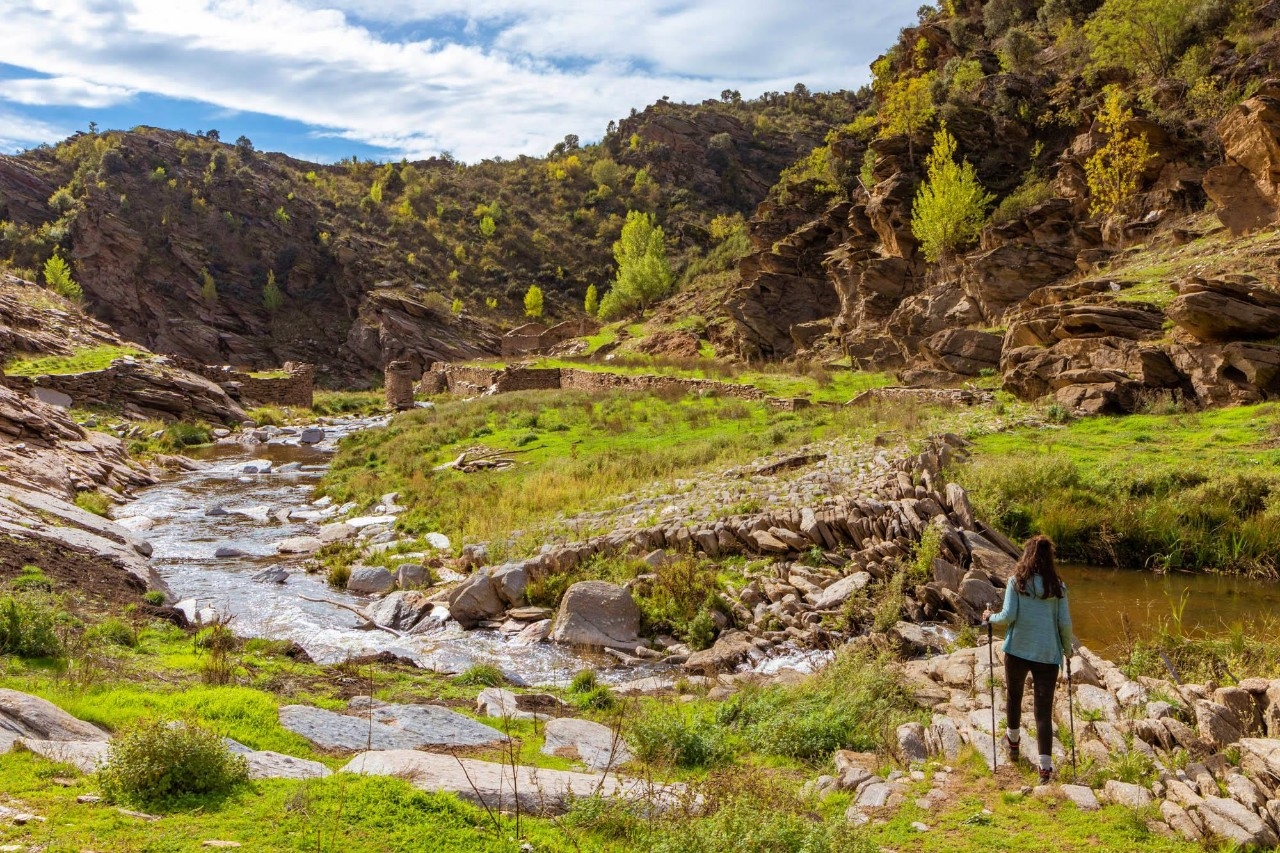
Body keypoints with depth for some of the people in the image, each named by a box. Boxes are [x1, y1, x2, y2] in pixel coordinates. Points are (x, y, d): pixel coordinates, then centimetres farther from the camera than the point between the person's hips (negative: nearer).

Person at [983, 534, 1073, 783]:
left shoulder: (1017, 581, -4)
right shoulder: (1057, 586, 0)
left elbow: (1008, 616, -10)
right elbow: (1065, 622, -1)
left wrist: (991, 617, 10)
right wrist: (1067, 647, 16)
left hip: (1017, 650, 0)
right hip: (1048, 653, 1)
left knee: (1013, 696, 23)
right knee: (1044, 709, 2)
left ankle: (1013, 741, 42)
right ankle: (1045, 765, -5)